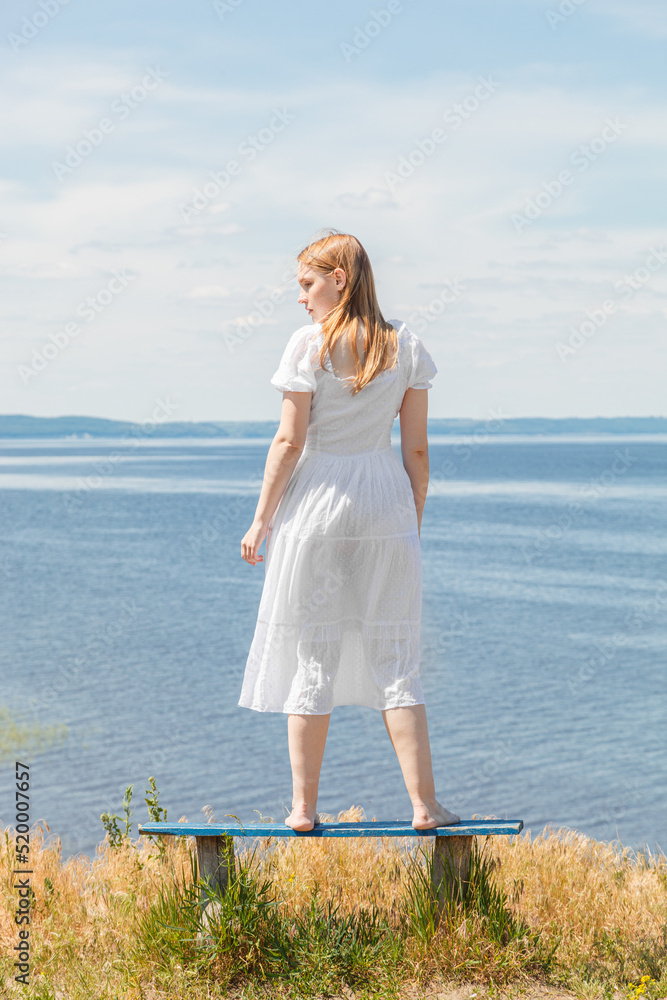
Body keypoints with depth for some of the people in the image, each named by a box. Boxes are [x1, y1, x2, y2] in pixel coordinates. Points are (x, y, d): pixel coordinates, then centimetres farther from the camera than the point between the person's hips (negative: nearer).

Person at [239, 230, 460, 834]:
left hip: (314, 509, -2)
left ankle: (304, 807, 9)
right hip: (386, 509, 2)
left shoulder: (309, 344, -6)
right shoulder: (405, 346, 4)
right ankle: (424, 804, 4)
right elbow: (417, 449, 4)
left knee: (311, 658, 5)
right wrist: (414, 524, 13)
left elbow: (289, 440, -8)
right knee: (395, 659, 7)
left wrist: (261, 518, -1)